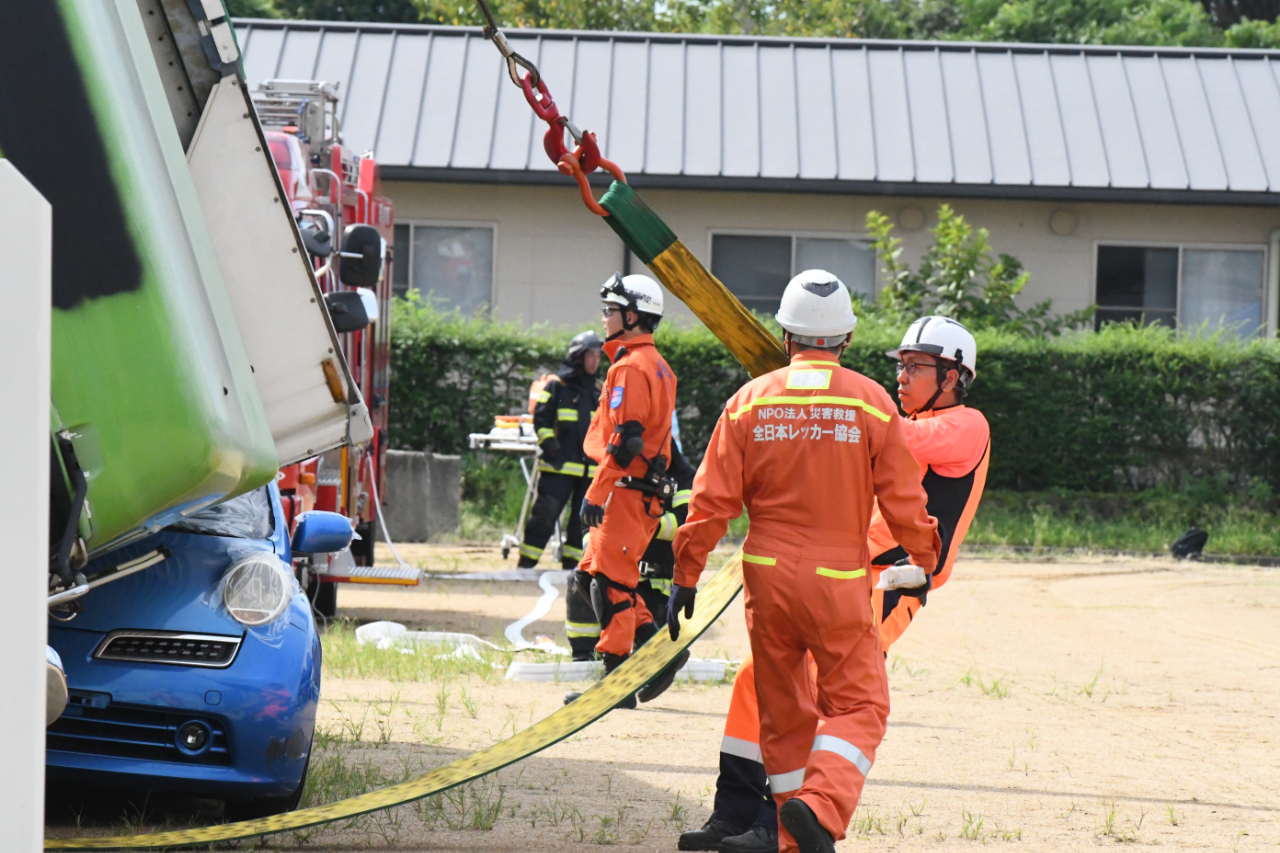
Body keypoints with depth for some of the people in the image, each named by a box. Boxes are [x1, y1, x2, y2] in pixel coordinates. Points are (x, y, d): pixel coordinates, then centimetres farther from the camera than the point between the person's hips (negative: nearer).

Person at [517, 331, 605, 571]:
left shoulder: (599, 391, 16)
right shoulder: (557, 385, -1)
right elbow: (541, 419, -5)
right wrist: (551, 448, -14)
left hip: (590, 468, 5)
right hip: (560, 466, -5)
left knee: (583, 518, 6)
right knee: (545, 514, -9)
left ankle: (571, 563, 15)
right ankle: (526, 562, -5)